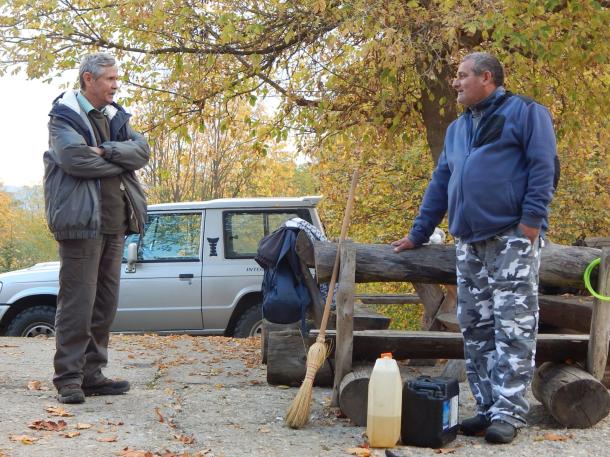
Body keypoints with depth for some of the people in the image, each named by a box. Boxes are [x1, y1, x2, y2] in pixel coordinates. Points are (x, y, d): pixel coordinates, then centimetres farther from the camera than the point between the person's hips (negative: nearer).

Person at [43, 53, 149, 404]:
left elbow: (142, 151, 4)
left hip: (114, 223, 7)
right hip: (81, 220, -7)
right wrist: (120, 161, -6)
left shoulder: (116, 116, 18)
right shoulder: (65, 115, -2)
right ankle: (68, 378, -1)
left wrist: (105, 151, -13)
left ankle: (92, 374, 17)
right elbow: (74, 158, -19)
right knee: (78, 303, -7)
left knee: (106, 304, 9)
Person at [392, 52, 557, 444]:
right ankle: (488, 408, 11)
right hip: (469, 243, 7)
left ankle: (509, 414, -7)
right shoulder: (457, 129, 23)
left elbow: (543, 168, -8)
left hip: (512, 238, -7)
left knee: (513, 327, -8)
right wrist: (418, 234, 25)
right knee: (476, 329, 5)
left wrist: (531, 223, -16)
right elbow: (440, 183, 25)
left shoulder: (525, 112, 1)